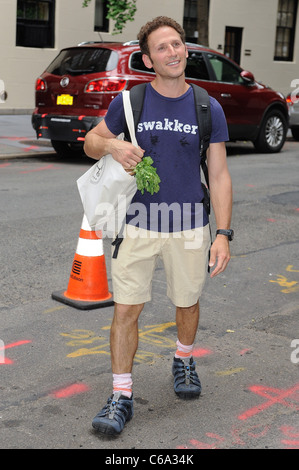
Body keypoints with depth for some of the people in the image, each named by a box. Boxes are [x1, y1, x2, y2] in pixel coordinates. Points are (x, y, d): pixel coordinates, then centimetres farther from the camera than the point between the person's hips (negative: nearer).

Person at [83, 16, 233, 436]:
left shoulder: (208, 109, -2)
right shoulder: (129, 101, -3)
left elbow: (219, 175, -1)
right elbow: (91, 142, 10)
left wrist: (223, 234, -8)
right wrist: (111, 146, -15)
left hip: (189, 227, 1)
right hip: (138, 225, 0)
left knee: (187, 303, 16)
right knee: (126, 308, -3)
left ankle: (184, 361, 44)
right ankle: (122, 395, 9)